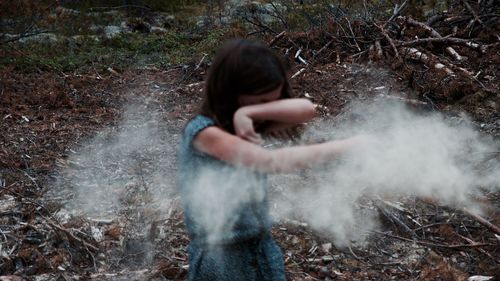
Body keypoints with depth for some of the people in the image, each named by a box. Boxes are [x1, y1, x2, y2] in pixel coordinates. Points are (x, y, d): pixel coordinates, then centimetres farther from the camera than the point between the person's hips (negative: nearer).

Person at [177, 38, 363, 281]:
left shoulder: (246, 126, 3)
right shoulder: (203, 132, -19)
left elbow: (306, 110, -11)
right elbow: (272, 161, -28)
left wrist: (249, 112, -23)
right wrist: (345, 146, -26)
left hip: (262, 251, 7)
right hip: (221, 260, -7)